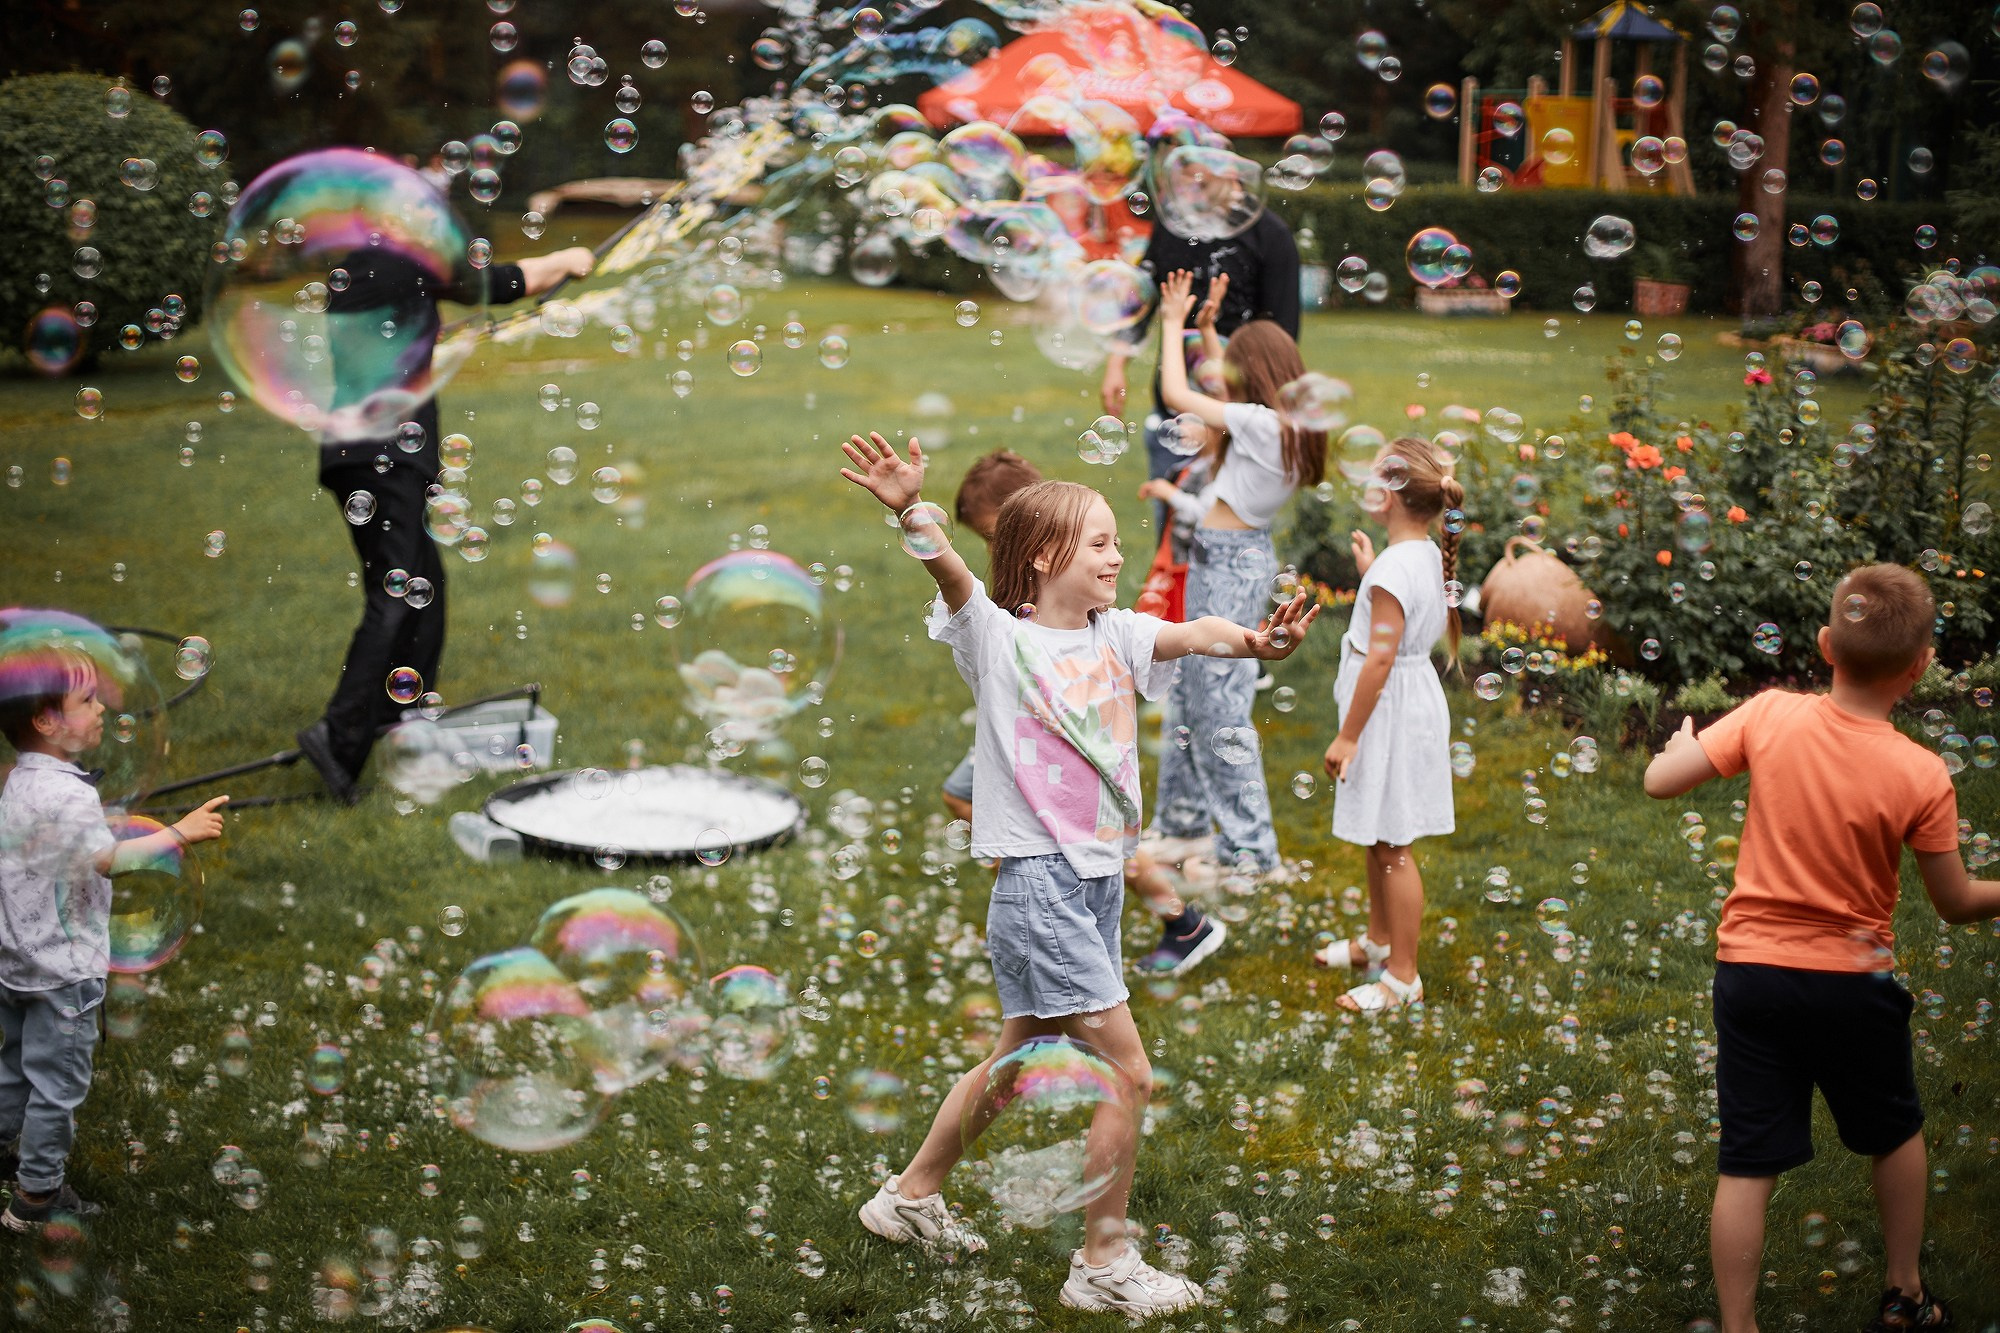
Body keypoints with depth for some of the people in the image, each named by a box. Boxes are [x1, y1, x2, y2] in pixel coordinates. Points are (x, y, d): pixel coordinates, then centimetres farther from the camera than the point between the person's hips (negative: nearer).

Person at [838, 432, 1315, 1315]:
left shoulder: (1116, 637, 7)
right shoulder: (999, 638, -7)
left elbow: (1188, 636, -11)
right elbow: (952, 576, -25)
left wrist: (1252, 640, -32)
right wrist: (909, 511, -44)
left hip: (1102, 876, 7)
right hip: (1038, 880, -7)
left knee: (1018, 1056, 21)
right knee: (1129, 1071, -8)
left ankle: (912, 1195, 39)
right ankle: (1105, 1263, 6)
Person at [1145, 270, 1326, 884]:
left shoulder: (1262, 424, -19)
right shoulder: (1287, 425, 8)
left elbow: (1176, 393, -16)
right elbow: (1211, 391, 25)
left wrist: (1174, 323, -3)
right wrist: (1206, 322, 22)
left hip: (1231, 564, -10)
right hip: (1220, 559, 10)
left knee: (1220, 707, -5)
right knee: (1190, 693, 17)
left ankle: (1251, 851, 0)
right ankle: (1183, 823, 28)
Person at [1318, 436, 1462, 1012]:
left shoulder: (1395, 566, -24)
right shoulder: (1427, 554, 5)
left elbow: (1379, 658, -23)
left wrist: (1348, 736, -18)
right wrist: (1369, 570, 20)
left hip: (1390, 710, -10)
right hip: (1406, 701, 10)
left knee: (1392, 846, -1)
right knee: (1378, 839, 23)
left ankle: (1402, 976, 8)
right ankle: (1377, 939, 39)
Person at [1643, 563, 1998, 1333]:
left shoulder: (1772, 715, -13)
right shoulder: (1921, 777, -15)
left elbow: (1660, 781, -9)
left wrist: (1682, 743, 13)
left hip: (1750, 971, 1)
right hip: (1853, 981, -1)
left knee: (1747, 1167, 5)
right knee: (1897, 1134, 25)